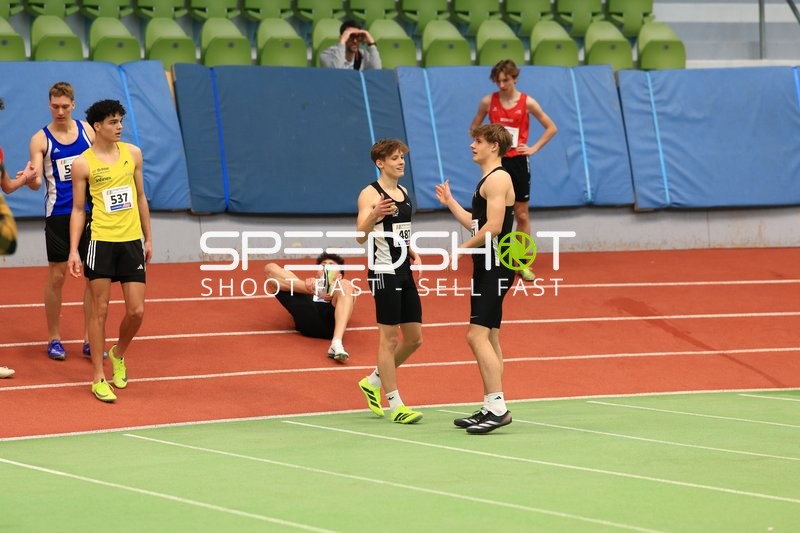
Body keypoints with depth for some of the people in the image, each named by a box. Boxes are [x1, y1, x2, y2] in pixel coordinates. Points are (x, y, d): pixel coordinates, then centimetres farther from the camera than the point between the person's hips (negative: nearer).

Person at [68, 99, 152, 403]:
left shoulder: (132, 153, 7)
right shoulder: (83, 164, -3)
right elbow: (78, 210, 1)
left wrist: (148, 238, 15)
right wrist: (73, 250, -7)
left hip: (132, 241, 3)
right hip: (101, 241, -3)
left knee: (136, 311, 0)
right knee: (99, 310, 0)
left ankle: (118, 355, 30)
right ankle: (98, 379, 7)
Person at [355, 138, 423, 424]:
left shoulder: (403, 192, 14)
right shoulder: (370, 194, -10)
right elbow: (361, 236, -20)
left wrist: (410, 251, 10)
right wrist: (374, 215, -38)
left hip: (404, 273, 8)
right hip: (384, 274, -8)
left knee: (414, 338, 9)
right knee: (389, 338, -5)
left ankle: (373, 382, 27)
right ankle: (395, 405, 0)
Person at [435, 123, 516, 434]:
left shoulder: (497, 179, -12)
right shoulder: (487, 180, 19)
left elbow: (493, 227, -21)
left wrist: (463, 248, -13)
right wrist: (450, 203, 24)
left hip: (495, 267, -11)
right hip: (486, 268, 11)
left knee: (478, 335, -16)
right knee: (488, 338, 11)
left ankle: (498, 407, -17)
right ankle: (491, 409, 15)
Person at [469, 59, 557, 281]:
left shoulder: (527, 103, -3)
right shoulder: (488, 102, -1)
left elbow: (551, 128, 6)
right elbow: (473, 128, 14)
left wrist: (534, 148, -3)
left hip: (518, 162, 0)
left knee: (522, 215, 5)